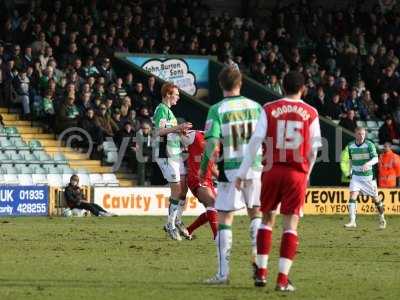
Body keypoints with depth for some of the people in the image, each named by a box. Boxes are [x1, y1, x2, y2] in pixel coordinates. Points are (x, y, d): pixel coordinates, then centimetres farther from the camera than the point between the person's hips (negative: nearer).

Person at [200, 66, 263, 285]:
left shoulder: (217, 110, -9)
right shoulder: (255, 107, 2)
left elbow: (211, 143, -14)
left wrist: (203, 168, 0)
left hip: (230, 170, -3)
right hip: (254, 168, 3)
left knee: (224, 219, 3)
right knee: (256, 213, 21)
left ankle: (223, 273, 0)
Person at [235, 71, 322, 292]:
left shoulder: (269, 109, 1)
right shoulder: (311, 113, 2)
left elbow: (256, 141, -5)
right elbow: (313, 149, 6)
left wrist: (242, 173, -3)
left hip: (272, 170, 1)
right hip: (297, 174, -1)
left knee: (267, 218, 16)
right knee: (290, 224, 0)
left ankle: (261, 272, 13)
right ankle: (283, 279, -6)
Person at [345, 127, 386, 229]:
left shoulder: (369, 145, -11)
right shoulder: (350, 145, 1)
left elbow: (375, 159, -21)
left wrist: (367, 164, -38)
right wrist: (351, 170, 13)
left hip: (368, 175, -2)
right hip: (356, 175, 2)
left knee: (375, 198, 7)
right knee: (353, 196, -16)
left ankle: (382, 219, 29)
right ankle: (352, 221, -16)